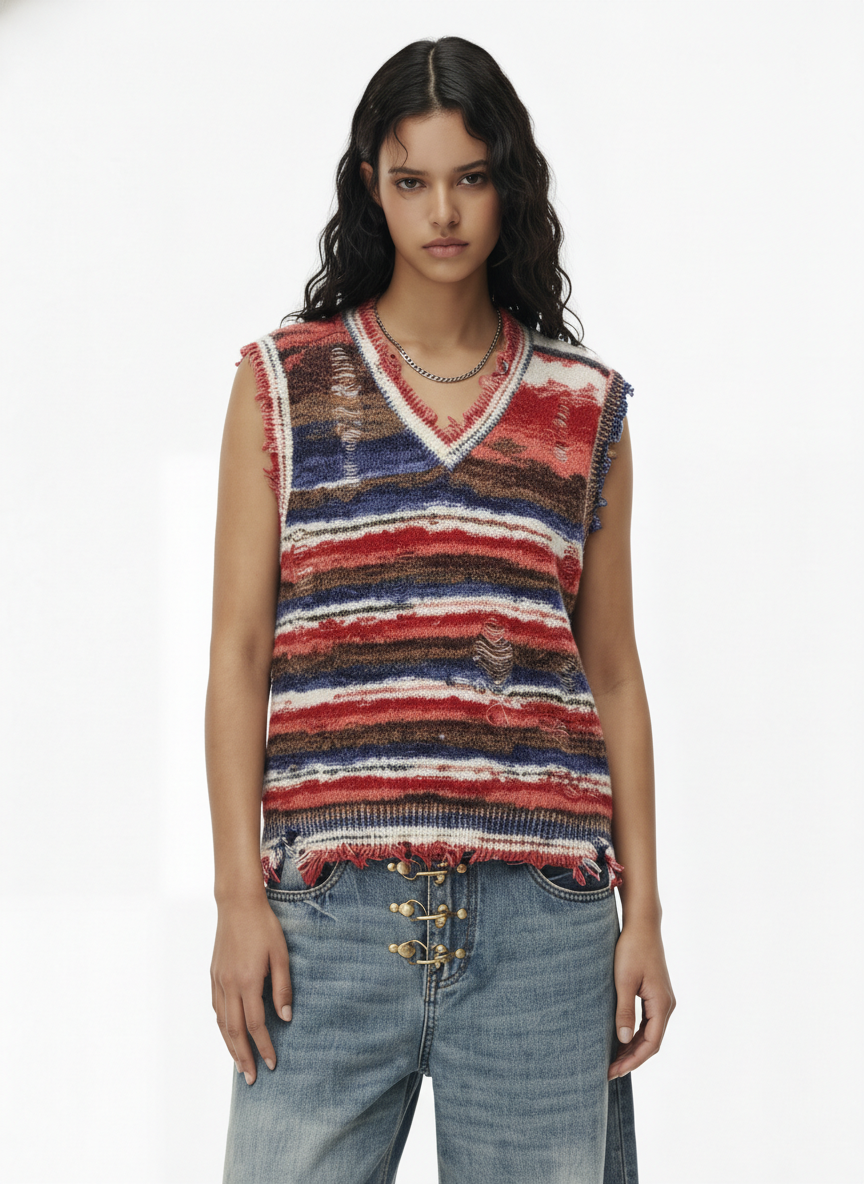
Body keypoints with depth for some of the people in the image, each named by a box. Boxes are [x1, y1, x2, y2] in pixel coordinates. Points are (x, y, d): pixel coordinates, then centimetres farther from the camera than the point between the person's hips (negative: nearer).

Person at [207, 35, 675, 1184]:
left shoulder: (585, 404, 12)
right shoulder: (283, 381, 8)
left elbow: (613, 672, 13)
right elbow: (239, 649, 5)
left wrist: (645, 912, 7)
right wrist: (238, 895, -3)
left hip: (541, 914, 1)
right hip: (333, 906, -1)